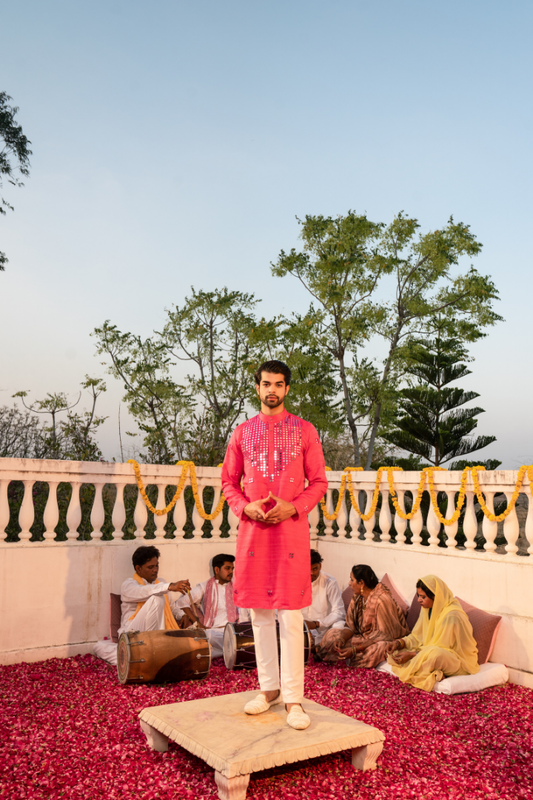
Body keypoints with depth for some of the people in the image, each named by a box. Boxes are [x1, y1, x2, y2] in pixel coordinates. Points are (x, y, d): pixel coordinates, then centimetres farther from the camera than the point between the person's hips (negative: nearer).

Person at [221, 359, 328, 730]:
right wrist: (245, 506, -7)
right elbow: (229, 481, 12)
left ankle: (293, 697, 8)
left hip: (291, 528, -3)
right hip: (253, 529, 3)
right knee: (260, 613, 10)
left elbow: (319, 481, 3)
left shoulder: (304, 430, 4)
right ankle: (269, 688, 24)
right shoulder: (243, 432, 10)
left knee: (291, 616, -2)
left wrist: (293, 507, -13)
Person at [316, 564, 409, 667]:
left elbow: (383, 635, -25)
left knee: (375, 649, -40)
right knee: (331, 635, -4)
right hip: (365, 637, 8)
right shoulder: (357, 597, 0)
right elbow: (350, 625, 4)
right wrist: (342, 639, -19)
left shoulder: (381, 600, -25)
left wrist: (355, 649, -30)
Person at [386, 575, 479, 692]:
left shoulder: (452, 615, -25)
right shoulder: (428, 609, 1)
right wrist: (400, 642, -12)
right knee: (396, 650, -9)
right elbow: (418, 636, 7)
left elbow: (441, 648, -23)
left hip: (459, 660, -8)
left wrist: (412, 655, -27)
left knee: (436, 654, -41)